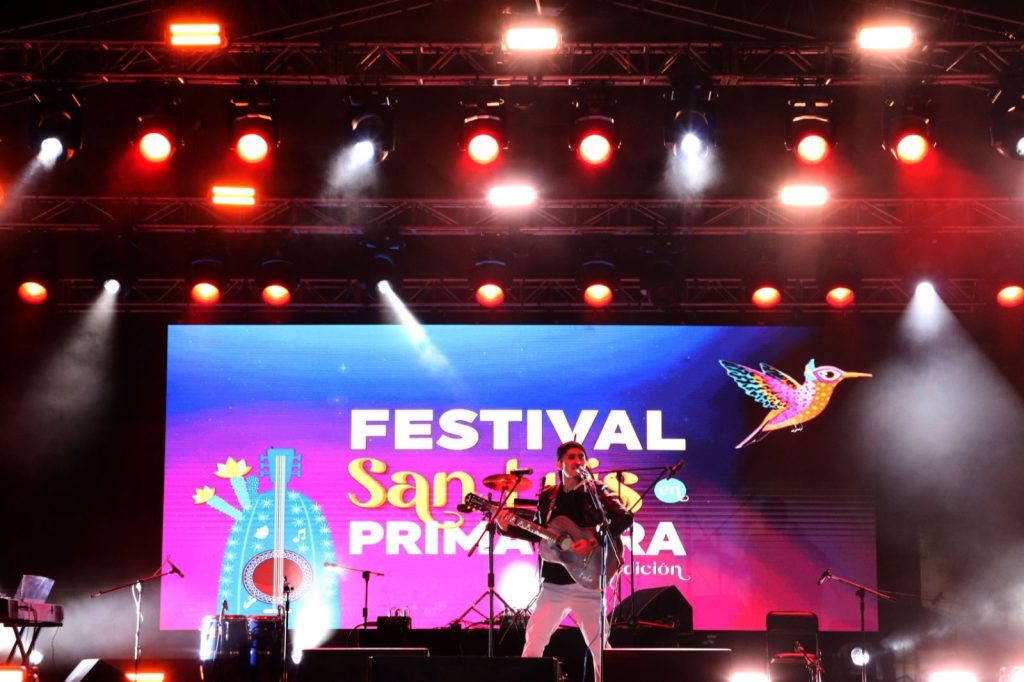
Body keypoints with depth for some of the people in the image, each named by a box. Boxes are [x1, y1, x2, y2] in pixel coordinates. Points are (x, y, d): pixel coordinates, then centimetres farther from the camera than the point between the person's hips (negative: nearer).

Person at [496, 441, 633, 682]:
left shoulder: (595, 491, 0)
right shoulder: (547, 497, 10)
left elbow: (625, 518, -12)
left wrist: (594, 542, -21)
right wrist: (508, 527, 3)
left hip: (586, 580, -3)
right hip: (553, 583, 3)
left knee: (598, 645, -1)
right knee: (534, 641, -1)